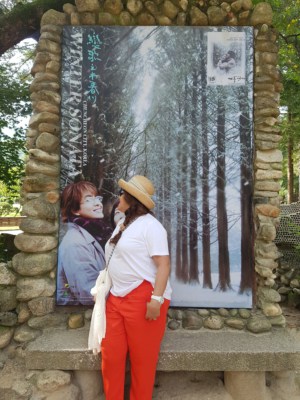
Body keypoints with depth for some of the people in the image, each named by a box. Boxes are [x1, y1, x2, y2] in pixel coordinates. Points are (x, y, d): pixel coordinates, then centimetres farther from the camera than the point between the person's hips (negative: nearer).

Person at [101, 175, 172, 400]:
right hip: (117, 298, 8)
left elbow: (163, 264, -17)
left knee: (142, 359, 7)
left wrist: (156, 299, -24)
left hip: (143, 298, -8)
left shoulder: (149, 225, -10)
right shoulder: (122, 225, 18)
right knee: (111, 355, 11)